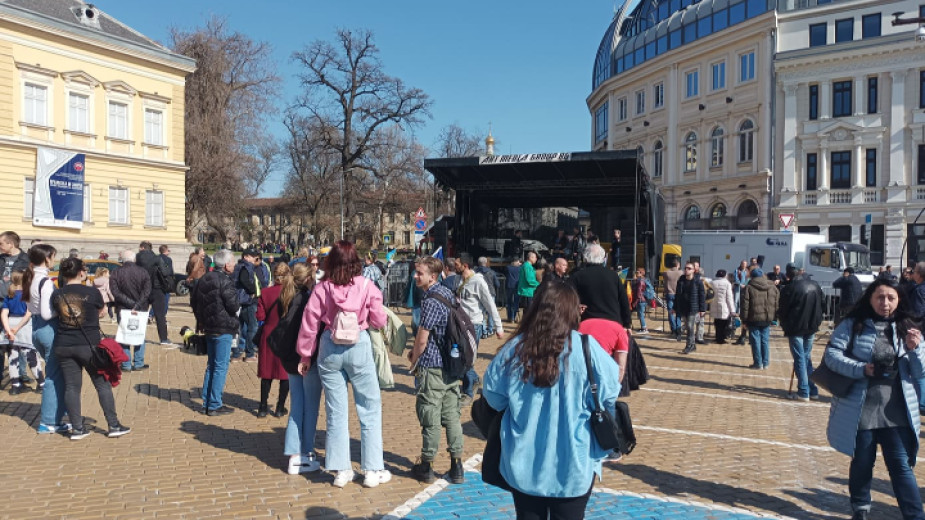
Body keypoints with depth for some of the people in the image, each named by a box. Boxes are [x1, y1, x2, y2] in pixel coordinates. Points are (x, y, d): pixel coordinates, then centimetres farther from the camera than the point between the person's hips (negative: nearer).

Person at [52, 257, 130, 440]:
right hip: (89, 345, -3)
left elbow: (60, 315, 14)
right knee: (103, 384, 6)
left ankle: (77, 428, 11)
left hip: (63, 346, 3)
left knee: (71, 387, 9)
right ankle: (114, 426, 9)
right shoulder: (91, 292, -9)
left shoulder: (57, 295, 0)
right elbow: (102, 311, 7)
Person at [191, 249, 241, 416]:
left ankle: (206, 403, 22)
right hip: (223, 329, -9)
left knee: (211, 365, 17)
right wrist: (239, 303, 0)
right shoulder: (226, 281, -17)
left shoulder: (204, 279, 10)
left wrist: (201, 318, 24)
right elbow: (233, 305, -21)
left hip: (208, 327, 9)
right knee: (221, 367, -2)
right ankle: (214, 405, 1)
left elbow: (193, 299, 18)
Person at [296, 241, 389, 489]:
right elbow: (379, 321, -3)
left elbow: (309, 324, -2)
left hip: (329, 349, 2)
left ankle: (341, 470, 17)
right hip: (359, 347, -2)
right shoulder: (365, 286, -8)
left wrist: (305, 356, 9)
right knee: (369, 409, 10)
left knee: (335, 411, 12)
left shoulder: (322, 288, -5)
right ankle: (372, 470, 13)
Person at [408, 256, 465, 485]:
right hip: (451, 365, 8)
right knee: (451, 415, 11)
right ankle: (457, 467, 16)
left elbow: (422, 339, -16)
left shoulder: (431, 301, -19)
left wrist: (414, 360, 2)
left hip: (432, 367, -8)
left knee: (430, 418, 3)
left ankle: (427, 466, 15)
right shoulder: (448, 294, 9)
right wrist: (416, 350, 15)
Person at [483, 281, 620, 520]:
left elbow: (493, 397, 1)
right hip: (572, 466, -2)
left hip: (523, 464, 2)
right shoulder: (585, 348, -15)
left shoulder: (513, 349, -8)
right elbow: (609, 396, -8)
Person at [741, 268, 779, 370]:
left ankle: (758, 363, 5)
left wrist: (744, 320, -3)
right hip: (767, 319, 4)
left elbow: (745, 305, -8)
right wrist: (774, 317, 14)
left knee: (755, 341, 2)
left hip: (754, 319, -4)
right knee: (765, 340, 12)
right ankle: (765, 363, 15)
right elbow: (777, 304, 8)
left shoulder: (749, 287, -5)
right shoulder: (773, 287, 8)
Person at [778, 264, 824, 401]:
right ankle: (812, 390, 18)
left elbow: (782, 311, -8)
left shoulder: (788, 289, -13)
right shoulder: (815, 286, 4)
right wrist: (816, 321, 18)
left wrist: (785, 326, 8)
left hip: (796, 328, -5)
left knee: (799, 359, 0)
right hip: (811, 328, 6)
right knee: (807, 358, 16)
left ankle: (803, 392, -1)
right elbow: (823, 305, 12)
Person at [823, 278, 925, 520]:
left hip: (896, 412, 1)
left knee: (901, 465, 1)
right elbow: (831, 354, -8)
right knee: (862, 463, 14)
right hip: (860, 411, -1)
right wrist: (861, 369, -20)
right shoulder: (853, 325, -2)